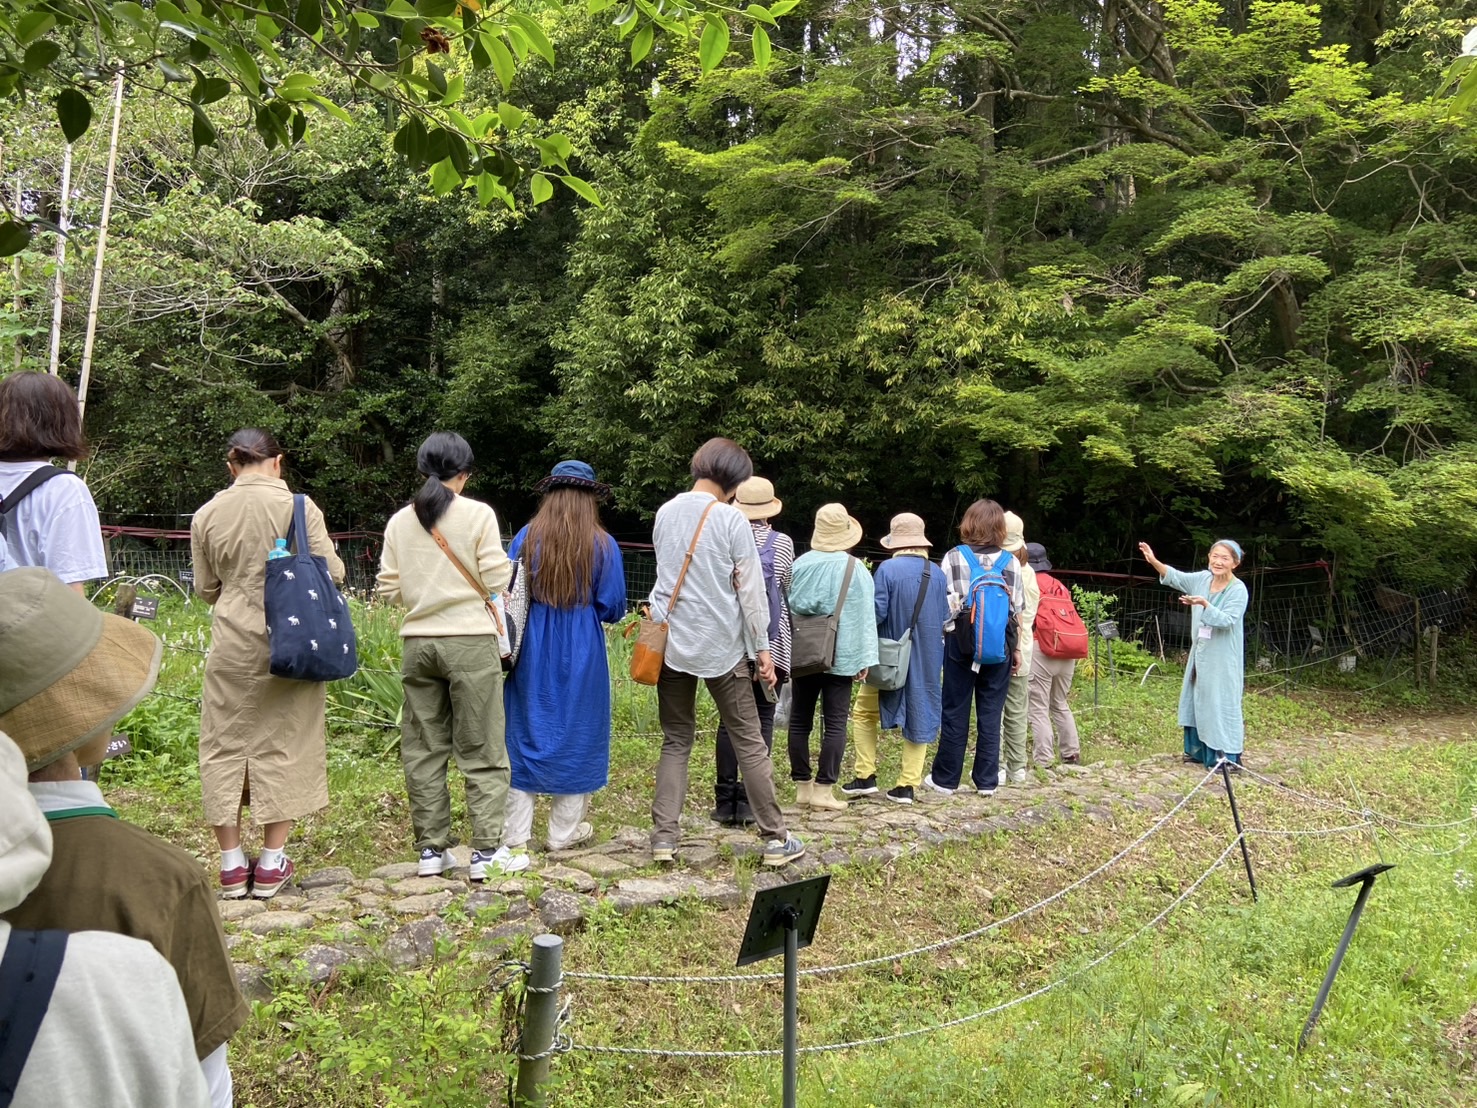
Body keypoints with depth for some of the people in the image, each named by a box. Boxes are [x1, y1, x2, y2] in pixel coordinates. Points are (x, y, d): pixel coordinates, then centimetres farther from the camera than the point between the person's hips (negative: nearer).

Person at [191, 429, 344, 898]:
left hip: (232, 644, 2)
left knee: (225, 744, 12)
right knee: (283, 744, 8)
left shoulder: (207, 515, 1)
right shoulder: (298, 506, -8)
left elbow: (206, 589, 9)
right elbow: (331, 573, -5)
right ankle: (272, 863, 13)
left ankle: (231, 865, 16)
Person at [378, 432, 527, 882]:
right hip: (470, 641, -4)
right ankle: (487, 851, 4)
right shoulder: (478, 513, -6)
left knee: (423, 749, 11)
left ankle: (431, 850, 15)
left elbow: (389, 590, 5)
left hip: (418, 642, 4)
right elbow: (495, 582, -8)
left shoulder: (400, 520, 6)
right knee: (482, 752, 3)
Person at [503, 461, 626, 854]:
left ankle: (516, 833, 14)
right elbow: (613, 608, -4)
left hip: (531, 651, 2)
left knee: (524, 733, 11)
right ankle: (564, 832, 18)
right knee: (575, 735, 10)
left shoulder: (526, 538, -2)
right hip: (581, 657, -2)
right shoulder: (603, 545, -7)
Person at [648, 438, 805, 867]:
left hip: (670, 643, 4)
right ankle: (775, 838, 8)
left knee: (676, 740, 11)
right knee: (749, 742, 4)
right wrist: (762, 647, -2)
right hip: (721, 647, -4)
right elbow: (750, 589, -8)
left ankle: (664, 837, 5)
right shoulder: (731, 518, -9)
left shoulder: (664, 513, 7)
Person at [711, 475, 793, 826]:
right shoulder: (782, 543, -5)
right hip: (770, 645, -2)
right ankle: (748, 801, 2)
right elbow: (787, 591, 5)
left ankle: (725, 801, 9)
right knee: (761, 720, 4)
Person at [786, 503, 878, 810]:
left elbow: (787, 608, 8)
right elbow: (864, 617, -7)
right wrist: (864, 659, -3)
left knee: (800, 720, 9)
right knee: (835, 723, 0)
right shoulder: (854, 569, -6)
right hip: (839, 657, -3)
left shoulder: (800, 564, 1)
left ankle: (802, 786, 12)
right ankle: (823, 789, -3)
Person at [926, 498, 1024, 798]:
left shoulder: (953, 558, -3)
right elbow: (1016, 611, 3)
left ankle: (945, 778, 12)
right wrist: (1016, 648, 11)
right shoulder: (1010, 562, 1)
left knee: (955, 713, 6)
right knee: (991, 715, 8)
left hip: (960, 643, -1)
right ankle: (987, 781, 13)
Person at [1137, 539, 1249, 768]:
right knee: (1197, 701, 15)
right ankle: (1198, 750, 27)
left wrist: (1205, 605, -38)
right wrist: (1154, 562, -13)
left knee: (1221, 704, -6)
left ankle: (1226, 757, 0)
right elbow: (1176, 577, 3)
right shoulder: (1202, 579, 2)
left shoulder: (1238, 590, -15)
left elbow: (1227, 621, -24)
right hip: (1200, 654, 7)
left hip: (1222, 659, -7)